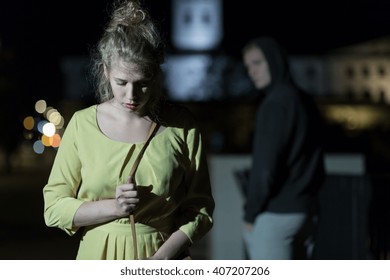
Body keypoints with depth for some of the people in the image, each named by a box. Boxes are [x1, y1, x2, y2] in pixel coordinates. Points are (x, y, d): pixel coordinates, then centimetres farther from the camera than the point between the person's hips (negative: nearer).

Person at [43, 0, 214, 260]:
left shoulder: (182, 126, -6)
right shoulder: (82, 124, -5)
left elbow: (200, 208, -3)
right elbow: (53, 208, -3)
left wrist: (159, 259, -15)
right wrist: (113, 207, -17)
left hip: (163, 259, -1)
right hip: (99, 258, 1)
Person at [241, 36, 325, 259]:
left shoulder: (276, 103, -14)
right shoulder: (306, 102, 13)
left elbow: (265, 167, -17)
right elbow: (317, 166, 16)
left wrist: (251, 213, -9)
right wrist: (307, 195, 18)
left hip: (275, 215, -9)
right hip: (305, 211, 9)